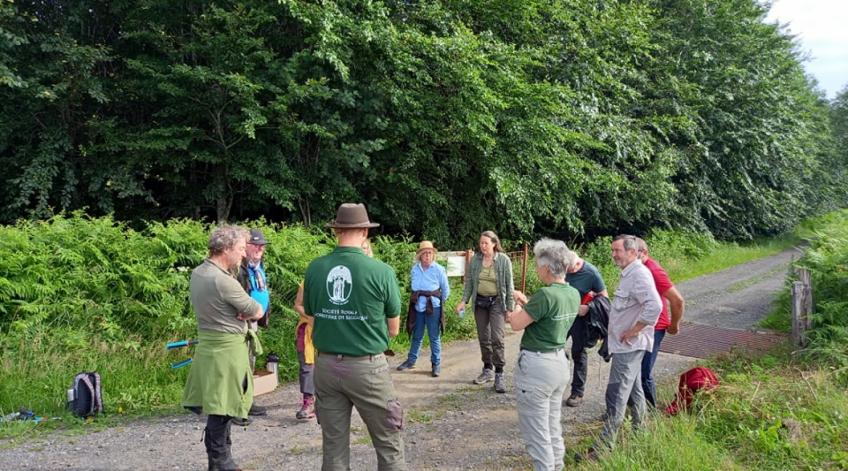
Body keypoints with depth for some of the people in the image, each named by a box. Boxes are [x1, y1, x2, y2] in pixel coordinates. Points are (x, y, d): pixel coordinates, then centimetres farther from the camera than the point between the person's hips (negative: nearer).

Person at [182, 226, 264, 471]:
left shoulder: (198, 273, 6)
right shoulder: (223, 281, -23)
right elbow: (257, 312, -14)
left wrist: (238, 312, -4)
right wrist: (245, 313, 6)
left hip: (209, 345, 9)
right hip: (226, 349, -9)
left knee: (220, 406, 16)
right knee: (222, 408, 0)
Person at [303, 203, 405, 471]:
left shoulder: (314, 269, -2)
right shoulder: (381, 271, -11)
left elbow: (312, 320, 9)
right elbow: (393, 329, 0)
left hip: (326, 365, 4)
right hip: (366, 366, -4)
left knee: (333, 446, 14)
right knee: (388, 445, 9)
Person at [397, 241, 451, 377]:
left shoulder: (439, 269, -7)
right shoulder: (415, 269, 2)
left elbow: (446, 290, 3)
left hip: (433, 307, -3)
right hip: (417, 306, 3)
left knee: (434, 337, 1)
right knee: (417, 336, 15)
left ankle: (436, 364, 10)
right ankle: (411, 360, 26)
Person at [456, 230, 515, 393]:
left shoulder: (503, 260, -9)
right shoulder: (475, 259, 0)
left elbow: (509, 285, -6)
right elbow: (469, 282, 5)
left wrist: (510, 307, -7)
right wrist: (464, 301, -4)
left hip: (497, 302, -4)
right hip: (480, 302, 4)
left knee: (497, 338, -11)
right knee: (483, 338, 10)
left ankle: (499, 375, -4)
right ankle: (488, 370, 24)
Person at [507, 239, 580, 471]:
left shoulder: (546, 295, -24)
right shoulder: (573, 294, 2)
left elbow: (516, 324, -16)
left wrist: (518, 310, 5)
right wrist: (526, 303, 22)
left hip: (537, 365, -9)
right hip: (560, 361, 9)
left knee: (536, 428, 5)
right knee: (553, 423, 21)